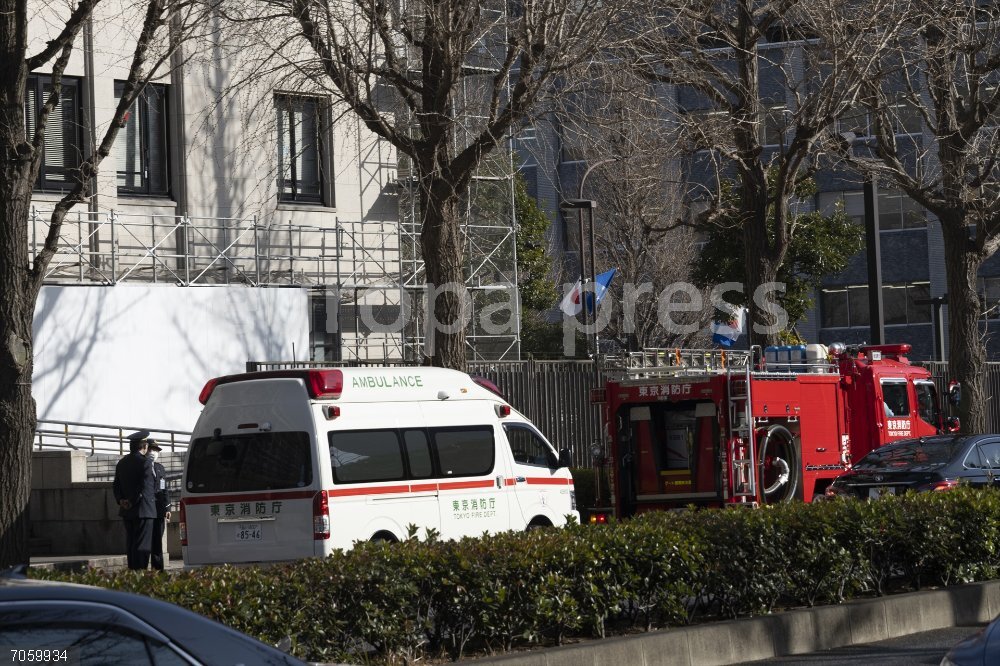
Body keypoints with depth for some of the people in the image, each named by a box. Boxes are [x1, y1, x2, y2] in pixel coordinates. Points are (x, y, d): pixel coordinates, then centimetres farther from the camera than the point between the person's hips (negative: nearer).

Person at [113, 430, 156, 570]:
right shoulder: (145, 463, -12)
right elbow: (145, 486, -18)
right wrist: (132, 502, -12)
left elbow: (116, 485, 12)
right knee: (142, 544, -6)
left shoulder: (122, 463, 12)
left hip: (127, 511, 7)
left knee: (131, 543, 11)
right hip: (143, 510, -7)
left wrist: (120, 500, 2)